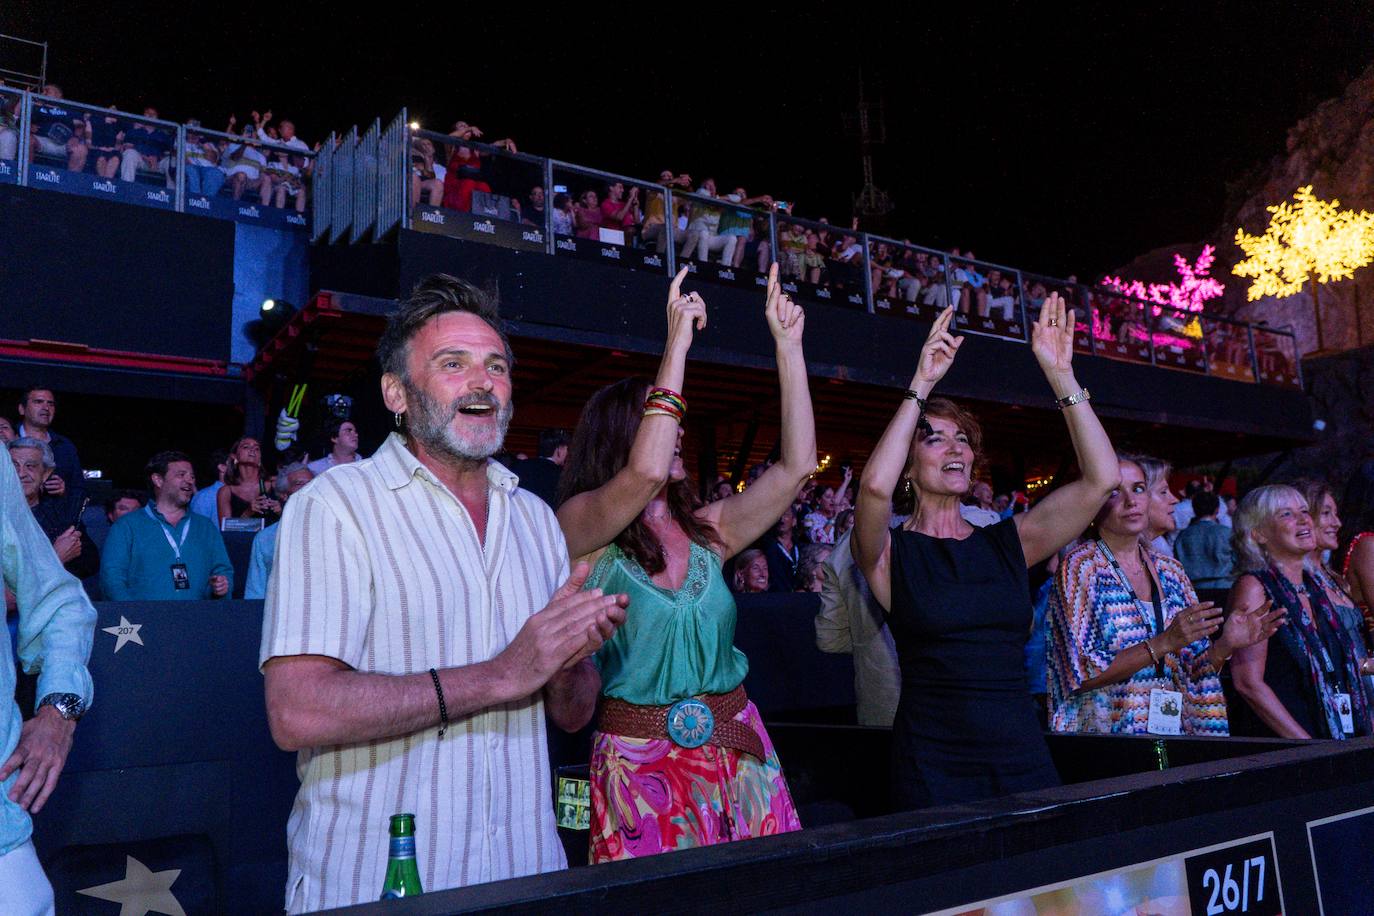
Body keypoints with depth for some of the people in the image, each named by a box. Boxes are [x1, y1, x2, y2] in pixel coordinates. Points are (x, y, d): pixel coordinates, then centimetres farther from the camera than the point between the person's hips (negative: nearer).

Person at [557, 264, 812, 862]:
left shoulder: (706, 532, 8)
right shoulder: (578, 526, -7)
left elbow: (795, 465, 2)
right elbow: (645, 473, -27)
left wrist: (789, 346, 0)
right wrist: (677, 344, -20)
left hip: (738, 754, 5)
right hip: (641, 765, -5)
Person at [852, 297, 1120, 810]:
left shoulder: (1008, 542, 8)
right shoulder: (890, 552, -2)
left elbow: (1102, 477, 0)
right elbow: (875, 486, -25)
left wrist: (1060, 374, -5)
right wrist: (922, 384, -19)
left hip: (1023, 755, 4)